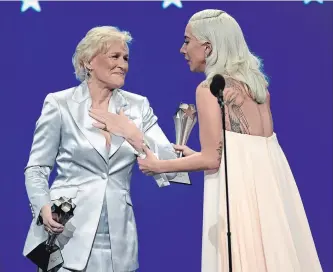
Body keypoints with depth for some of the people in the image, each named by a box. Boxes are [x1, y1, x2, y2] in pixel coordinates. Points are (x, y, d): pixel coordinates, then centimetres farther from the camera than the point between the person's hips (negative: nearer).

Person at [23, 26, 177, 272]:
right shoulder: (60, 103, -1)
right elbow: (36, 167, 1)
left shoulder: (138, 105, 5)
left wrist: (134, 135, -10)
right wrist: (44, 208, -16)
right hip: (66, 235, -2)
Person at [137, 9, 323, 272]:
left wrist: (158, 166, 2)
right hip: (267, 178, 8)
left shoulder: (209, 88, -9)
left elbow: (213, 159, -11)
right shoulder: (254, 82, 14)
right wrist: (195, 155, 25)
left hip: (241, 186, -8)